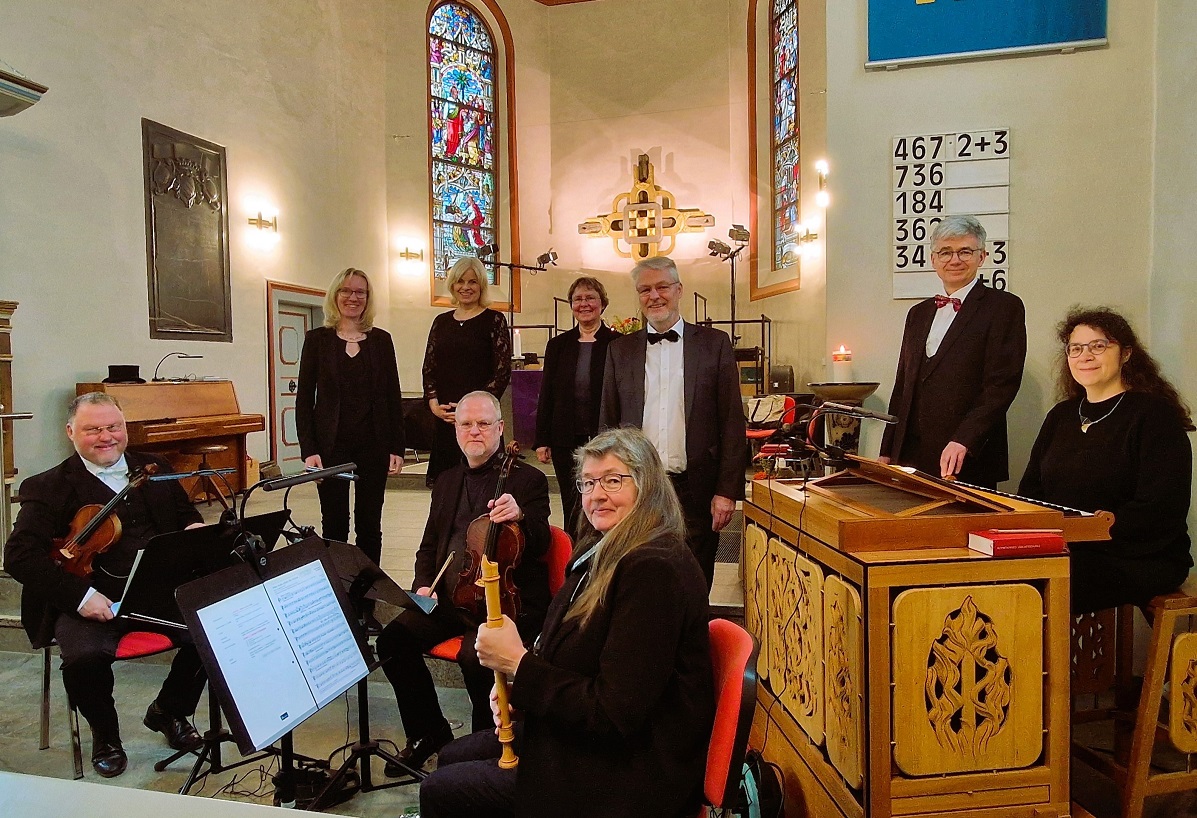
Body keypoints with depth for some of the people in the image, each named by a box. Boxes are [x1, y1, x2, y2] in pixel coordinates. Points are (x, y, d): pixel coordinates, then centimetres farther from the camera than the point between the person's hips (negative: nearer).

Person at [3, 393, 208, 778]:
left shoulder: (154, 469, 15)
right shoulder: (48, 487, 3)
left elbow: (188, 516, 24)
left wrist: (196, 533, -2)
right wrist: (80, 595, -20)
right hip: (92, 602, -2)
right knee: (84, 657, -31)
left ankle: (170, 711, 10)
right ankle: (105, 734, 5)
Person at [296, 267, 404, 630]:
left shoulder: (381, 340, 6)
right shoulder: (318, 339, 2)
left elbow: (393, 397, 6)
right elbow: (304, 398, 0)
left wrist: (396, 447, 0)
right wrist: (308, 449, -8)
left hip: (373, 444, 2)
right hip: (332, 445, -1)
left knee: (369, 525, 7)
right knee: (335, 526, 3)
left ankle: (366, 606, 17)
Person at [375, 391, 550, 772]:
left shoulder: (528, 479, -1)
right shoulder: (447, 483, 17)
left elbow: (539, 545, -11)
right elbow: (429, 546, 23)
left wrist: (520, 516, -33)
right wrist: (424, 585, 3)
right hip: (450, 597, 6)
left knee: (475, 654, -32)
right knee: (393, 639, -15)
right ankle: (430, 732, 7)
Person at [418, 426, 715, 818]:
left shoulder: (654, 570, -26)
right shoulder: (609, 554, 5)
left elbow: (613, 714, -27)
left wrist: (519, 662, -20)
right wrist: (521, 691, -5)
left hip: (627, 770, -9)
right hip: (584, 736, 9)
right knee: (451, 758, 16)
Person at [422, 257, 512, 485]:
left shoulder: (494, 320, 0)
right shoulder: (441, 321, 14)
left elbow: (503, 372, -6)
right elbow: (428, 368, 14)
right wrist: (433, 403, -3)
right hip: (443, 418, 4)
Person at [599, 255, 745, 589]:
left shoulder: (714, 343, 4)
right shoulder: (620, 349, 10)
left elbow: (732, 423, 1)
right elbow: (607, 424, 10)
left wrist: (727, 490, -6)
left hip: (695, 492, -1)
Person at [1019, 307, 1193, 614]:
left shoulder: (1155, 415, -5)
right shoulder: (1061, 416, 16)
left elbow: (1162, 510, -14)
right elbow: (1030, 490, 15)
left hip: (1137, 562, -5)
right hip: (1063, 552, 6)